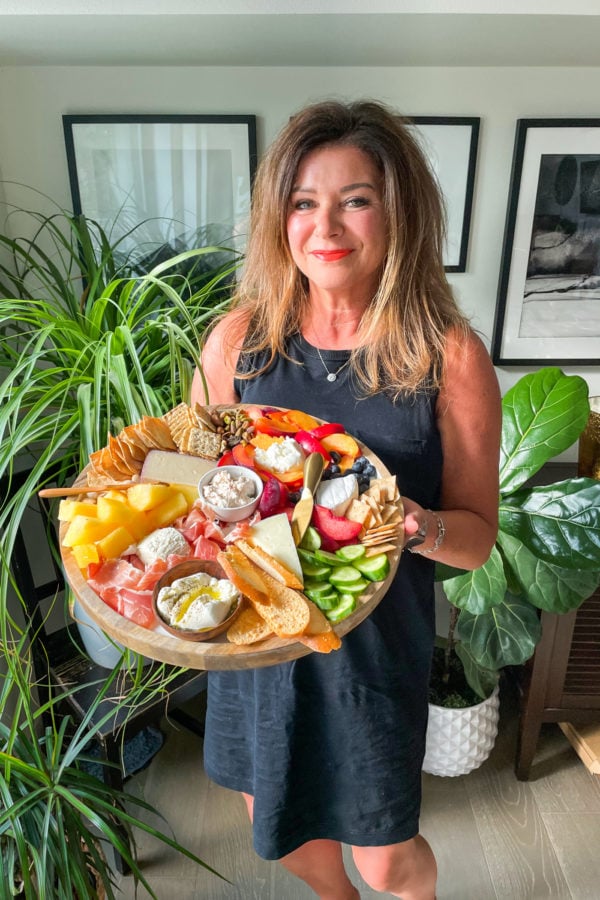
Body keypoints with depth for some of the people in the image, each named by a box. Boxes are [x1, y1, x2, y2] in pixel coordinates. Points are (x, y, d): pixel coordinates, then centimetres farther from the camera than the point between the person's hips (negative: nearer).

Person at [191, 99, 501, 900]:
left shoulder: (451, 358, -15)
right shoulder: (238, 337, -8)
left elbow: (478, 534, -9)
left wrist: (418, 527, -30)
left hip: (376, 641, -2)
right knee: (277, 827, 26)